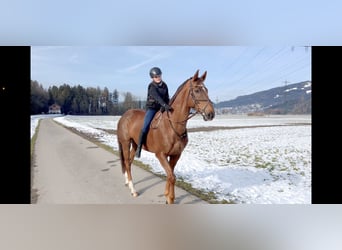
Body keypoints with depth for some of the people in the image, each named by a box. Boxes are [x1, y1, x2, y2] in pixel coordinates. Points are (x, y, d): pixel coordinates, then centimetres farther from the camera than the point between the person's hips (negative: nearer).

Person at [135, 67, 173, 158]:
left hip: (162, 108, 5)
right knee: (145, 127, -20)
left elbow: (167, 98, 3)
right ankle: (139, 147, -9)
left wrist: (164, 106, -18)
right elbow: (157, 97, -29)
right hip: (151, 108, -5)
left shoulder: (164, 85, 6)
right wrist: (165, 105, -45)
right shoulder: (152, 86, -10)